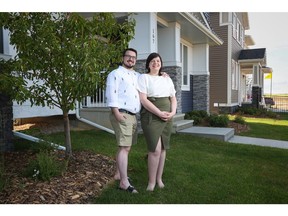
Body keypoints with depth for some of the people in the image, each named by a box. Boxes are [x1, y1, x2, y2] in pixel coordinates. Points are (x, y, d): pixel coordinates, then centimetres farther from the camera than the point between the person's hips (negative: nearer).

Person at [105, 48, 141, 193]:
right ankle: (124, 182, -7)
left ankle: (118, 174, 26)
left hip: (133, 116, 8)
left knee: (125, 147, 13)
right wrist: (117, 113, -20)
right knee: (124, 147, -11)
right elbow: (111, 94, -11)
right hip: (122, 115, -8)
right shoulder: (115, 74, -1)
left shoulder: (138, 76, 22)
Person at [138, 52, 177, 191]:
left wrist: (172, 112, -4)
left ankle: (159, 178, 21)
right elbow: (143, 100, -11)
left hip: (167, 117, 5)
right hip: (151, 116, -5)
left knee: (163, 148, 8)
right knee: (155, 149, -11)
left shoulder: (167, 79, 16)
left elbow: (173, 98, 16)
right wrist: (159, 113, -17)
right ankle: (151, 181, 5)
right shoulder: (143, 77, 0)